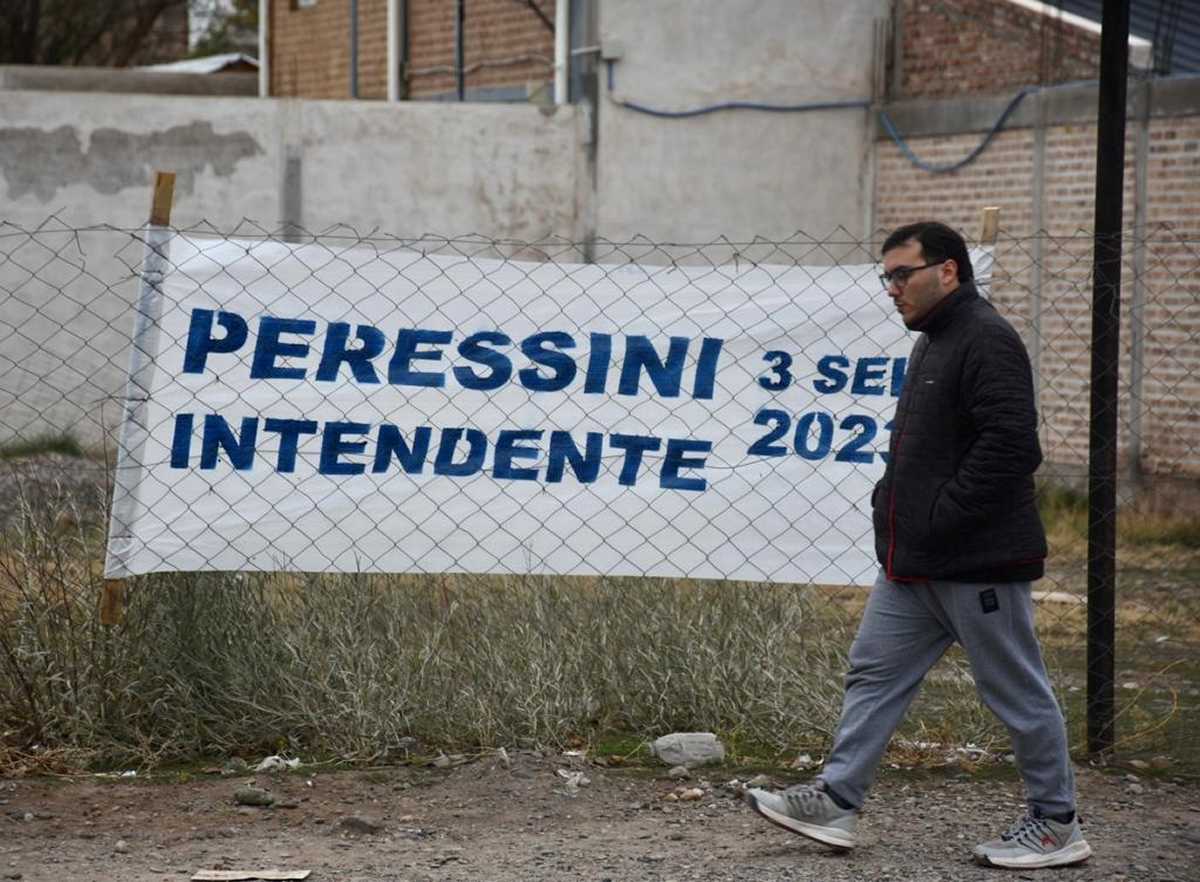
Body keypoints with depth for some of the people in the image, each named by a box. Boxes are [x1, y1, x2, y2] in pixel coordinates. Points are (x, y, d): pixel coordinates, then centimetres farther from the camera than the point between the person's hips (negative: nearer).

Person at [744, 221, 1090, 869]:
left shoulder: (986, 341, -16)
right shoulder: (933, 343, 17)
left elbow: (1010, 444, -25)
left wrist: (941, 519, -22)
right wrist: (893, 503, 11)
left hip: (976, 563, -10)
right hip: (915, 565, 10)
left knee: (1017, 691, 1)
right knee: (874, 672, 9)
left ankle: (1057, 826, 11)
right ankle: (835, 803, 15)